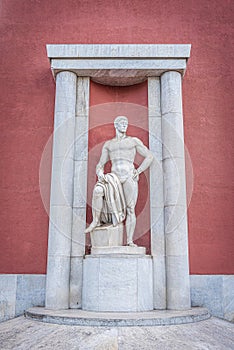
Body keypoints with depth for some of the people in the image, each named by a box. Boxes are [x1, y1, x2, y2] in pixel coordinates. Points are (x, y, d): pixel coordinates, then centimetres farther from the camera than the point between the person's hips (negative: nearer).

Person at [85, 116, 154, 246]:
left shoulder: (134, 141, 11)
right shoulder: (108, 144, 17)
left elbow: (150, 156, 10)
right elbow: (100, 165, 13)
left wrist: (138, 172, 0)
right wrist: (100, 173, -10)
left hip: (129, 177, -1)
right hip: (114, 177, 2)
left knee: (130, 209, -9)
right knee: (98, 190, -27)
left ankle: (130, 241, -8)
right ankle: (96, 221, -12)